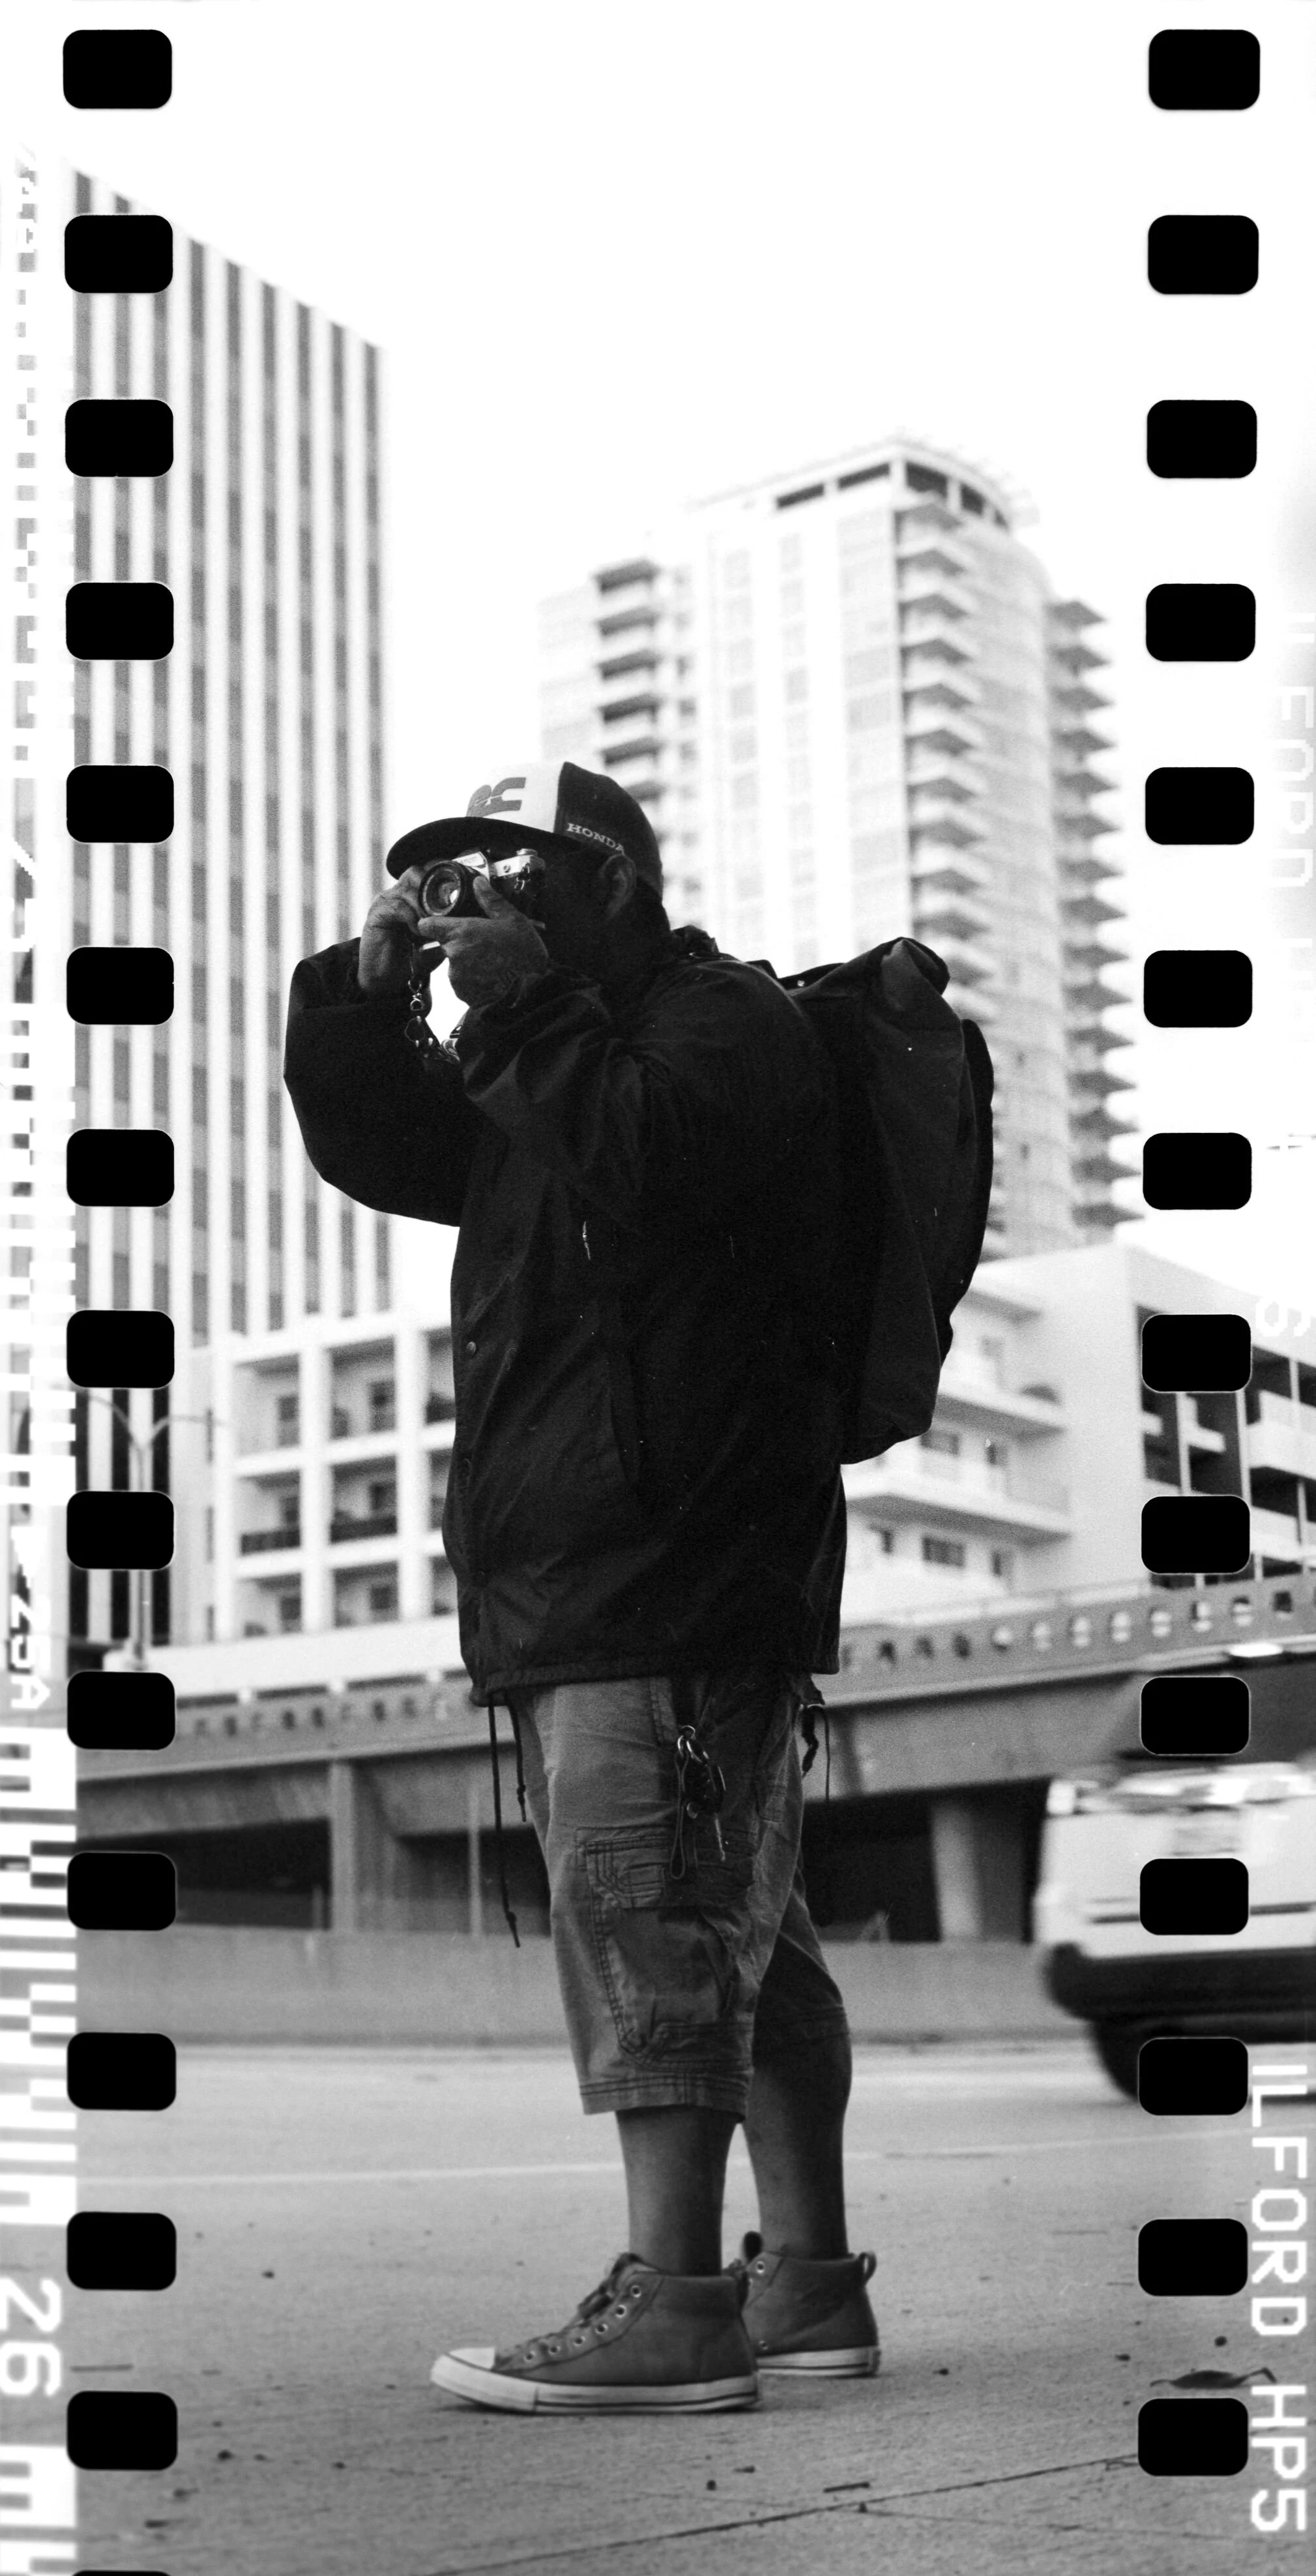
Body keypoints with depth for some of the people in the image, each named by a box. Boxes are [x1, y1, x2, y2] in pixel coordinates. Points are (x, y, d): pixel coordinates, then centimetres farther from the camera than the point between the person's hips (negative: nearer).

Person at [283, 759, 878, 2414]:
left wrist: (522, 1007, -14)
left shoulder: (720, 1022, -1)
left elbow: (649, 1163, -20)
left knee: (646, 1913, -15)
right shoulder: (568, 1058, 28)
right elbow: (381, 1148, 26)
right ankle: (808, 2279, 15)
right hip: (583, 1578, 10)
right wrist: (367, 998, 10)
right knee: (738, 1929, 10)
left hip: (671, 1572, -10)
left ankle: (674, 2305, -16)